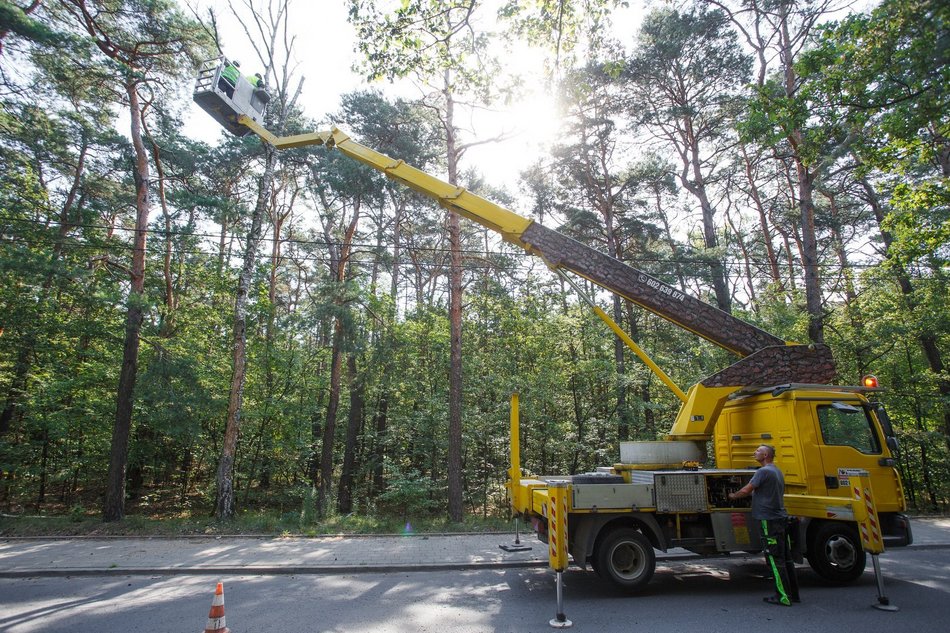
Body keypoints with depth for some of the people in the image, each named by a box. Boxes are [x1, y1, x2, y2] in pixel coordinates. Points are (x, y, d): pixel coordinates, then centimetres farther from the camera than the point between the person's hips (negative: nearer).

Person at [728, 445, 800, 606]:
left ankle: (783, 597, -1)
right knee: (786, 558, 13)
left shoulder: (764, 471, -15)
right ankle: (793, 594, 20)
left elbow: (745, 491, -14)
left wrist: (733, 496, 2)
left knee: (775, 560, -4)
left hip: (768, 520, -9)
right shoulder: (777, 471, 15)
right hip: (781, 518, 9)